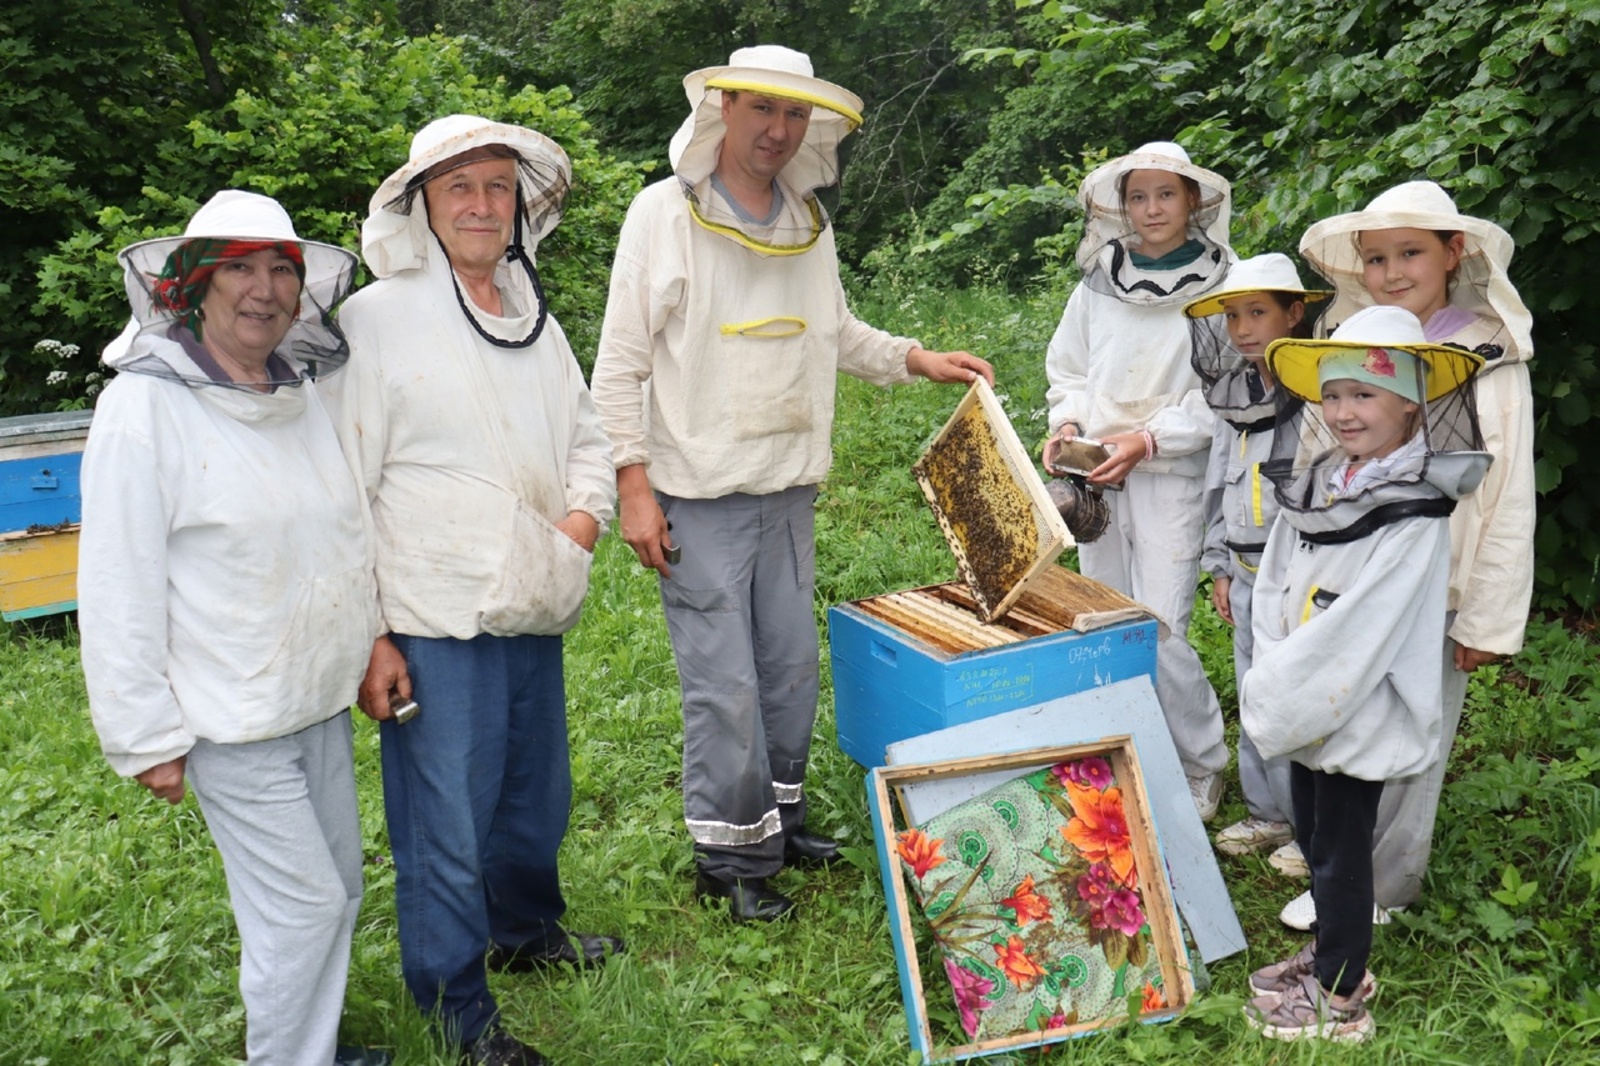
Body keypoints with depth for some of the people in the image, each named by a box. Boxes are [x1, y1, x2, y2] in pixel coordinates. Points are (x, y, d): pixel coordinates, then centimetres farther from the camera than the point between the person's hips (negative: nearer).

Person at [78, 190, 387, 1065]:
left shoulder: (307, 391, 5)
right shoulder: (145, 404, -14)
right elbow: (118, 584, -14)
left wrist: (374, 644, 16)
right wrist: (145, 736, -12)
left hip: (320, 696, 7)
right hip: (230, 715, -7)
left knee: (338, 885, 17)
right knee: (302, 902, -1)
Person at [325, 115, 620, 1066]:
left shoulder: (536, 320, 11)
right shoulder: (378, 318, -10)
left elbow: (587, 436, 21)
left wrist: (585, 513, 0)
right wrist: (366, 635, -14)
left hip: (536, 615, 7)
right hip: (435, 627, -7)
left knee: (538, 798, 22)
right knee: (447, 826, 3)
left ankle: (529, 931, 47)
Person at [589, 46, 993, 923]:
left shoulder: (809, 222, 9)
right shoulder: (664, 214, -7)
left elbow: (837, 333, 22)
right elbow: (621, 363, -8)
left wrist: (920, 360, 8)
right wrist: (634, 484, -13)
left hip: (788, 488, 6)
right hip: (699, 494, -5)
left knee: (791, 667, 14)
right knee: (723, 683, -2)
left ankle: (779, 817, 32)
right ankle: (729, 858, 13)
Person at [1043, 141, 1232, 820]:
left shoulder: (1217, 287, -4)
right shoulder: (1098, 284, 7)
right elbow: (1067, 370, 17)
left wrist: (1148, 440, -15)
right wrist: (1069, 422, -1)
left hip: (1172, 478, -5)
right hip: (1097, 480, 5)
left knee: (1161, 634, -8)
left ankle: (1202, 769, 13)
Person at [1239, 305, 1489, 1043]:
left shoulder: (1414, 519, -20)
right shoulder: (1316, 484, 2)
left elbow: (1355, 636, -23)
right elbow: (1273, 588, 3)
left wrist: (1278, 704, -16)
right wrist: (1271, 687, -7)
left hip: (1358, 717, -7)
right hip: (1308, 707, 7)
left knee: (1340, 852, 6)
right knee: (1313, 836, 20)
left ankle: (1339, 999, 22)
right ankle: (1332, 953, 40)